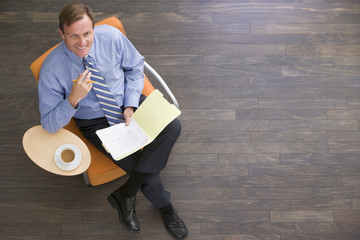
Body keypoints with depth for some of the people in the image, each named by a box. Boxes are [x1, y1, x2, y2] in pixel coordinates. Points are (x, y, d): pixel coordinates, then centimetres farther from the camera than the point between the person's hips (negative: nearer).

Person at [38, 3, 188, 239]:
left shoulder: (111, 36, -16)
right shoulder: (52, 70, -21)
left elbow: (135, 67, 1)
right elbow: (49, 124, -15)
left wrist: (130, 106, -12)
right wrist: (73, 99, -34)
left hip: (128, 104, 3)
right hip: (97, 123, -3)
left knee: (172, 126, -24)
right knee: (145, 171, -18)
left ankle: (125, 194, -13)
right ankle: (165, 208, 15)